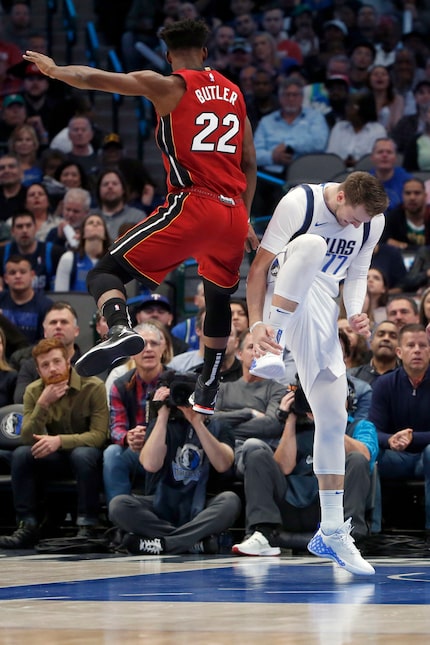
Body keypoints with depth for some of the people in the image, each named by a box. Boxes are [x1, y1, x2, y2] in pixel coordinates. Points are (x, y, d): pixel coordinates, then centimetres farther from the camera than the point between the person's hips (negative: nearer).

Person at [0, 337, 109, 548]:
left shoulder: (93, 387, -17)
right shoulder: (33, 392, -5)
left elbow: (99, 434, -22)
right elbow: (27, 438, -13)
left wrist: (60, 440, -36)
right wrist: (43, 405, -29)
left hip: (87, 452, -4)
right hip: (54, 458, 4)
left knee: (82, 454, -37)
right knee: (21, 454, -23)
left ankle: (87, 527, -29)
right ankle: (28, 527, -21)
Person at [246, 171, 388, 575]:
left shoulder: (373, 222, 1)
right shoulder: (300, 203, -16)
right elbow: (259, 266, -13)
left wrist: (356, 313, -6)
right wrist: (257, 323, -23)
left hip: (322, 313, 5)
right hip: (287, 298, -5)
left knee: (333, 420, 1)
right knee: (311, 245, -36)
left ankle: (331, 532, 8)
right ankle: (271, 351, -42)